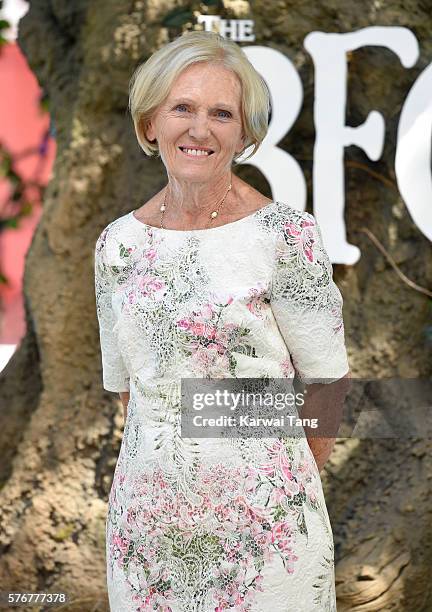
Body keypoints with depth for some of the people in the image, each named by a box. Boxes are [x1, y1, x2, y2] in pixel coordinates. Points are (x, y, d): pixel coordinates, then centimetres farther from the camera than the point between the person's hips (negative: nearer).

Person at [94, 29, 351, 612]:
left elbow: (323, 377, -4)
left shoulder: (285, 232, -11)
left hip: (260, 519, -4)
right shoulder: (117, 243, 2)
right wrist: (164, 464, 13)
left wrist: (290, 481, 5)